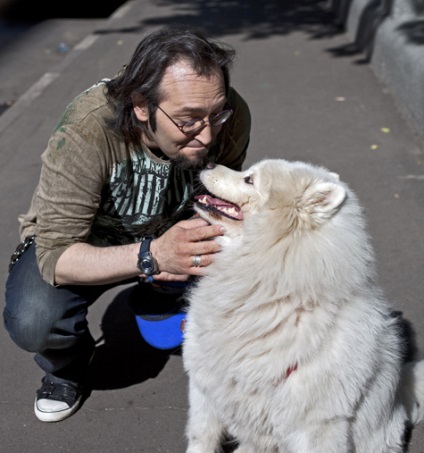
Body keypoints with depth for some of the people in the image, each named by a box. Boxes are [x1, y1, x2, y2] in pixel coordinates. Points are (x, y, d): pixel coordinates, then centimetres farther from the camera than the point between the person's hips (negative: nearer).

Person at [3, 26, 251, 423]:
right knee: (32, 322, -32)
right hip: (79, 240, -3)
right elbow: (55, 256, -33)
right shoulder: (84, 133, -36)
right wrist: (151, 257, -50)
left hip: (170, 233, 4)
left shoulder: (230, 117, -24)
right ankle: (66, 367, 7)